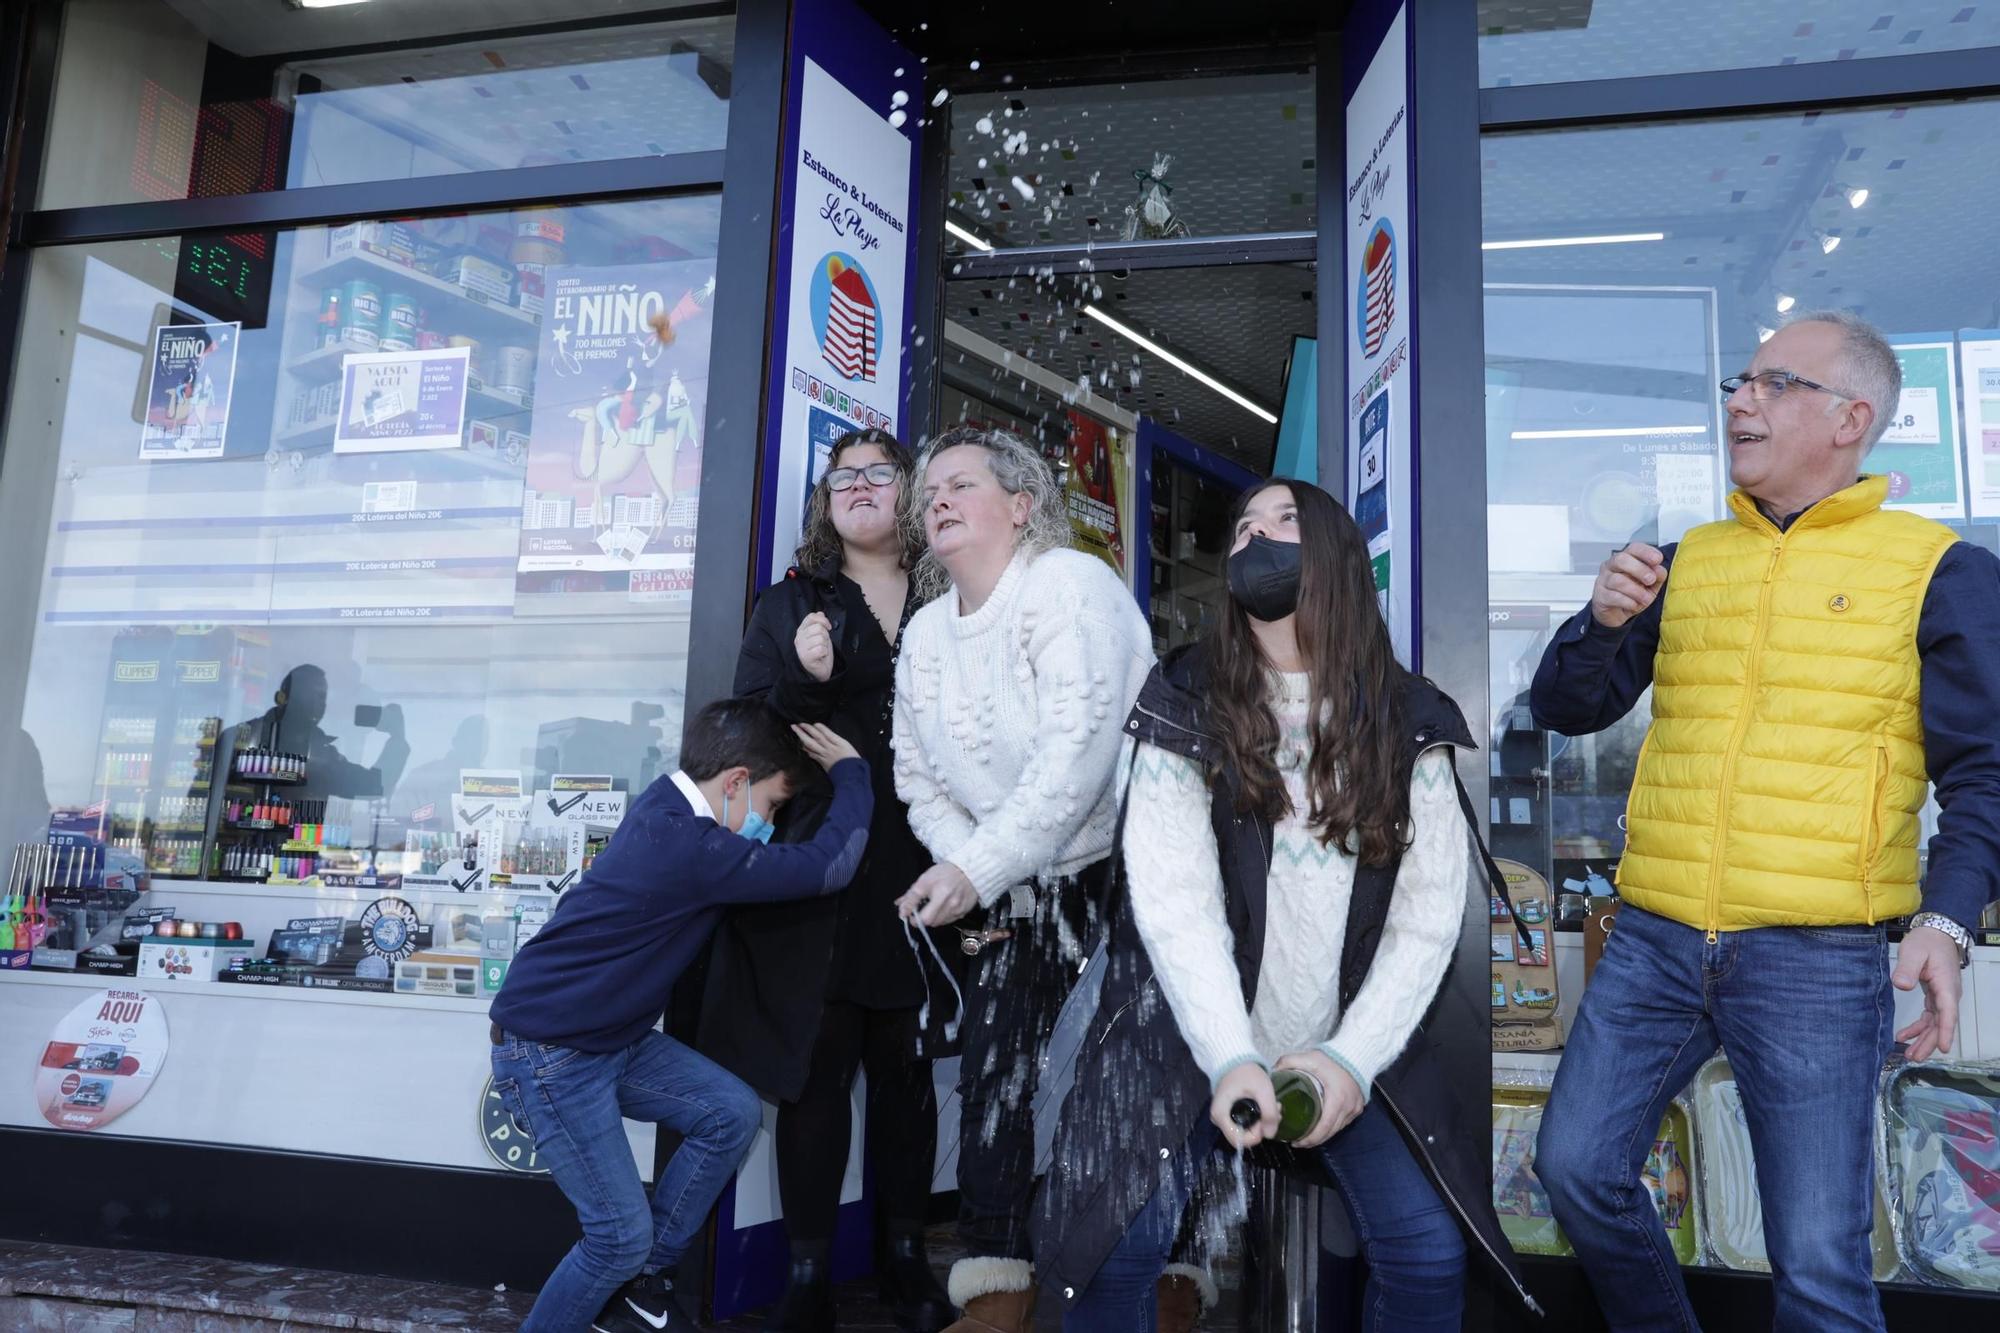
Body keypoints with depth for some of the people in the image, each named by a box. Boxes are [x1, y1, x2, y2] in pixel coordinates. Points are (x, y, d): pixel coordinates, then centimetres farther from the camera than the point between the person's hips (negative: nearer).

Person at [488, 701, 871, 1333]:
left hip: (612, 1038, 10)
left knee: (733, 1113, 3)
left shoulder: (669, 807, 0)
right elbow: (827, 865, -27)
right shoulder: (689, 848, -29)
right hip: (547, 1054, -10)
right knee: (621, 1235, -7)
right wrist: (852, 770, -14)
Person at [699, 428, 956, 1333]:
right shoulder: (789, 605, 7)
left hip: (919, 875, 1)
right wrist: (802, 684, -18)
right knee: (816, 1072, 6)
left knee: (906, 1071, 12)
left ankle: (903, 1257, 28)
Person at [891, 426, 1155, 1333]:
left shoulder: (1069, 586, -17)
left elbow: (1075, 752, -27)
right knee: (989, 1070, 3)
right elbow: (917, 775, 7)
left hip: (1126, 864, -6)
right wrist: (959, 867, -11)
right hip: (1014, 889, 7)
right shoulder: (926, 634, 6)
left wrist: (977, 868, -27)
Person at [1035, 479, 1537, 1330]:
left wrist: (1352, 1057, -18)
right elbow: (1173, 896, -16)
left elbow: (1429, 915, -7)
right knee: (1115, 1250, -13)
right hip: (1195, 1040, -1)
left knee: (1429, 1256, -5)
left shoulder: (1409, 721, -1)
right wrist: (1229, 1057, -27)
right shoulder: (1184, 703, -6)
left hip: (1352, 1050, 2)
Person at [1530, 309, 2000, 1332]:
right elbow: (1566, 709, 11)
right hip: (1653, 940, 4)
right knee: (1576, 1169, 8)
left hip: (1816, 963, -4)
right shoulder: (1684, 563, 12)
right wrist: (1603, 620, -8)